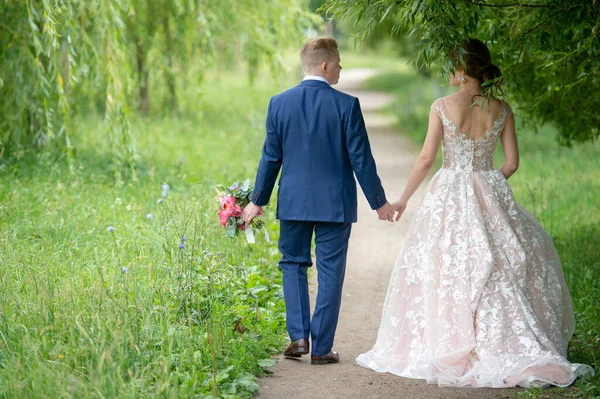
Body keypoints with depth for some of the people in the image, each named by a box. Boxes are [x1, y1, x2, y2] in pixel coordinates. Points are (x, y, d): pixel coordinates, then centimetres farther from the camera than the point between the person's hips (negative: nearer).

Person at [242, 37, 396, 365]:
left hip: (293, 201, 2)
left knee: (293, 264, 17)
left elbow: (271, 157, 3)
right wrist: (379, 202, 4)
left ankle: (298, 336, 6)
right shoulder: (346, 105, -10)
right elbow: (361, 159, -7)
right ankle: (321, 348, 7)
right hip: (335, 203, -2)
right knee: (330, 271, 6)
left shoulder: (279, 103, -2)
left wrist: (258, 200, 14)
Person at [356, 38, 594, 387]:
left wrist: (404, 198, 3)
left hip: (449, 195, -2)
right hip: (491, 196, 2)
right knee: (498, 270, 11)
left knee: (443, 272, 6)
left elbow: (427, 158, -7)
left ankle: (447, 348, 8)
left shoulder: (443, 106, -7)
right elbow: (512, 163, 1)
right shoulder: (501, 109, 0)